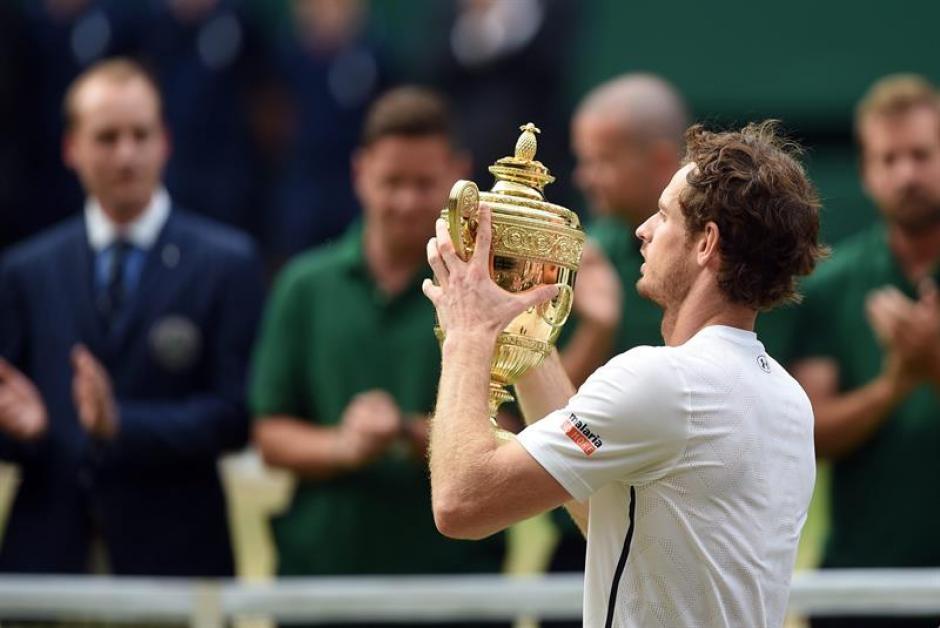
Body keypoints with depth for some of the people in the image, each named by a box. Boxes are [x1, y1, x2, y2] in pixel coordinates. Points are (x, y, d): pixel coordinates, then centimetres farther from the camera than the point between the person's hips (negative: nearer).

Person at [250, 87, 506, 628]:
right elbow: (270, 434, 7)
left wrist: (413, 434, -22)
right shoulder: (306, 285, 8)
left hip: (452, 574, -2)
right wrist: (344, 447, -13)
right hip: (321, 559, 3)